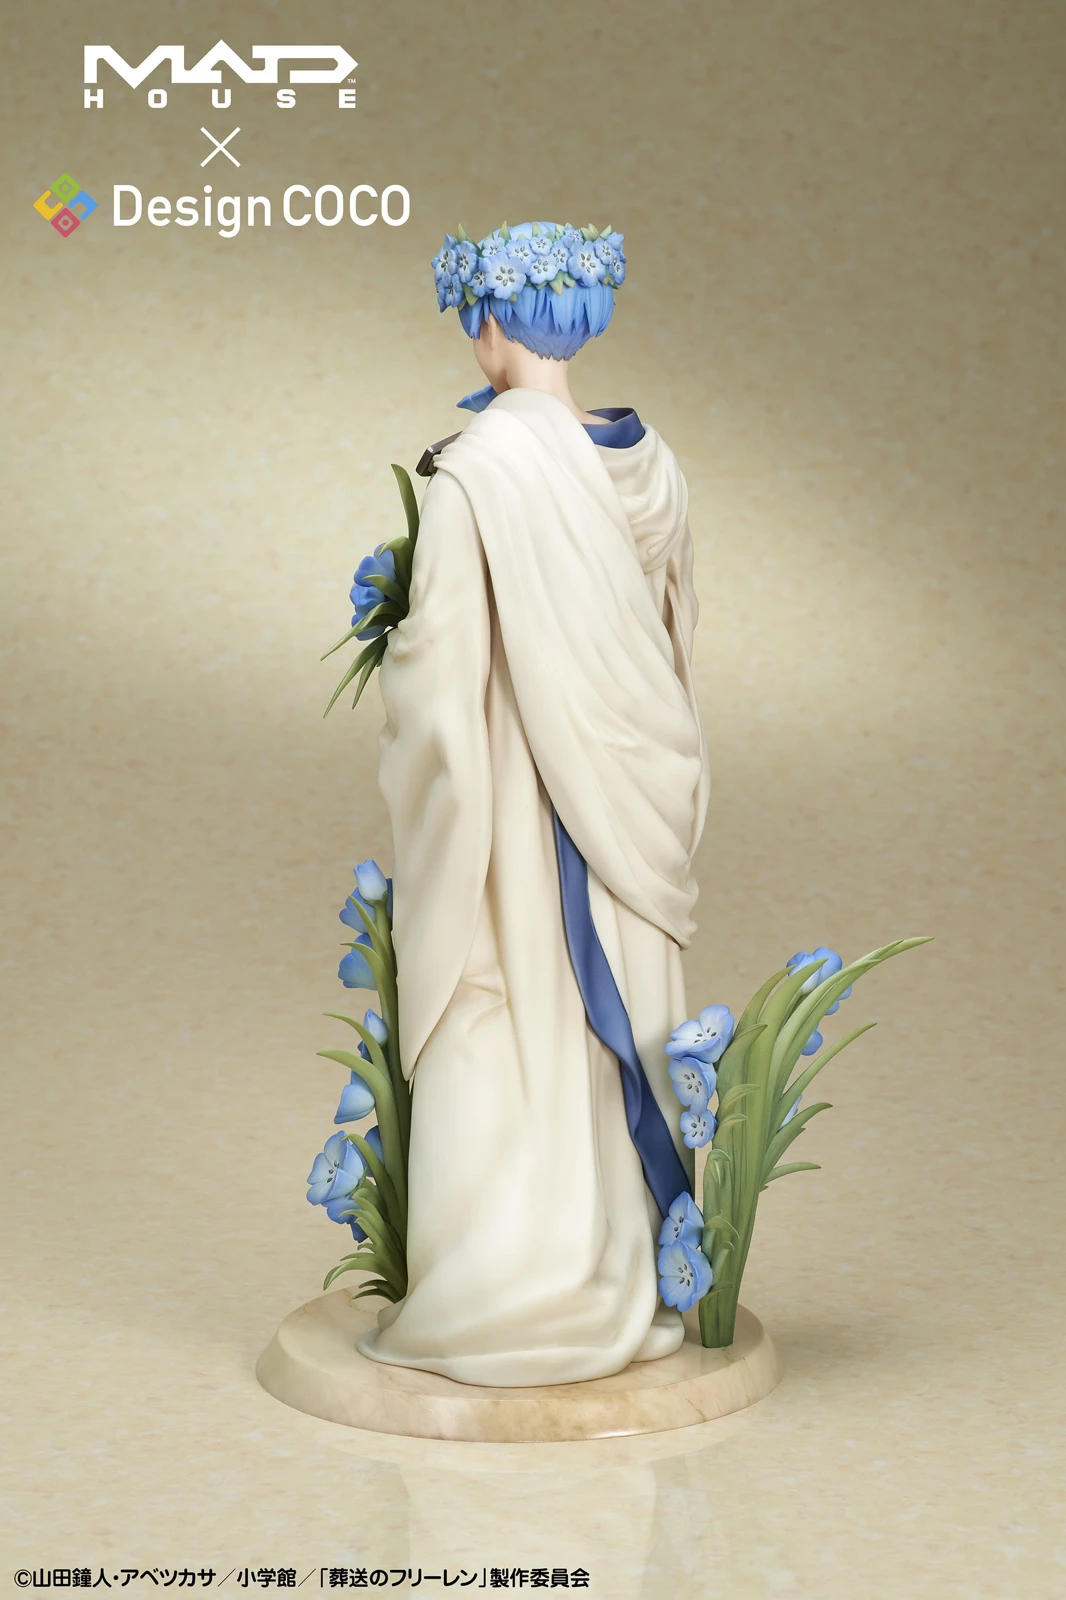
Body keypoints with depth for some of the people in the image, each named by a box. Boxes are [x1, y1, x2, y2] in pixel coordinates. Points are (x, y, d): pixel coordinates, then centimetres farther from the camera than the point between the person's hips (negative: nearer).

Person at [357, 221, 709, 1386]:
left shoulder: (475, 467, -17)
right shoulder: (648, 465, 2)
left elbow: (439, 657, -16)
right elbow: (670, 643, 9)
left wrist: (396, 657, 4)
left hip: (509, 802, -6)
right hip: (626, 803, 6)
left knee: (499, 1038, 3)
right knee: (617, 1032, 13)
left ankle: (496, 1310, 10)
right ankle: (631, 1295, 22)